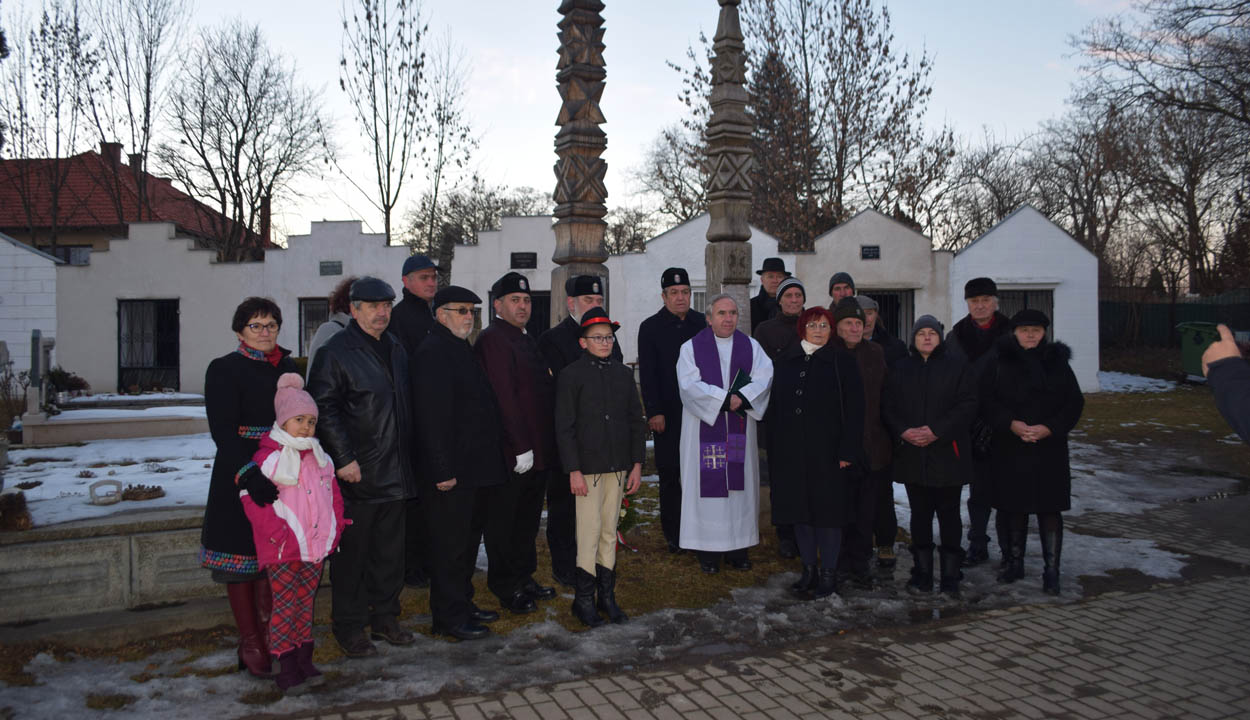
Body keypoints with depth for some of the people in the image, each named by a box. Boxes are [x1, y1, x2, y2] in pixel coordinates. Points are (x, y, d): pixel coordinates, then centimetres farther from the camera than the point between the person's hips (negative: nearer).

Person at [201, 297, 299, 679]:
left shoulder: (288, 367, 11)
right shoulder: (223, 369, -5)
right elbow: (223, 431, -15)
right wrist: (248, 474, -26)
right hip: (241, 476, -5)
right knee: (243, 557, 3)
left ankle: (268, 634, 21)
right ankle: (251, 644, 12)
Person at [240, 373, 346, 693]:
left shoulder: (319, 458, 12)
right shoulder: (267, 457, -8)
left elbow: (333, 493, 18)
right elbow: (252, 499, -13)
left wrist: (335, 528, 6)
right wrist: (280, 535, -18)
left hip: (317, 546, 6)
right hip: (283, 550, -5)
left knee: (306, 603, 13)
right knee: (285, 606, -2)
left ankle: (305, 661, 22)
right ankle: (287, 668, 7)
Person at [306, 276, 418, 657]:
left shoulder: (396, 349, 13)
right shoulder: (336, 351, -9)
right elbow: (324, 409, -14)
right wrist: (344, 459, -18)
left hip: (395, 472, 7)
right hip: (356, 474, -7)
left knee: (390, 550, 14)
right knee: (352, 551, 3)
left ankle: (385, 617, 27)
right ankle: (349, 627, 16)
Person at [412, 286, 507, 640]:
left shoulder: (463, 349, 16)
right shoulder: (432, 352, -15)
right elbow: (433, 416, -21)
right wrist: (442, 470, -24)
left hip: (474, 470, 10)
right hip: (450, 472, -10)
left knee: (469, 538, 18)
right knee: (451, 544, 0)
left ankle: (462, 604, 30)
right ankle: (448, 617, 11)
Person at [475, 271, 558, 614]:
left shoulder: (527, 339, 17)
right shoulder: (493, 339, -13)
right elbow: (504, 398, -20)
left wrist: (545, 445, 16)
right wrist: (521, 447, -22)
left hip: (538, 450, 9)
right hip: (513, 453, -9)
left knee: (528, 521, 18)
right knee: (508, 524, 3)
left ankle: (524, 578, 31)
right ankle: (506, 588, 16)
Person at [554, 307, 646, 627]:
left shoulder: (624, 373, 8)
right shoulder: (571, 375, -4)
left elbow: (636, 420, 11)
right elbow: (564, 427, -6)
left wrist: (637, 464, 6)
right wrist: (573, 470, -11)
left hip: (618, 467, 4)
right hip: (587, 468, -4)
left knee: (610, 532, 10)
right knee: (590, 533, -2)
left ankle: (607, 595, 20)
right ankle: (584, 599, 10)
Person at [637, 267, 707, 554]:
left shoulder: (702, 323, 10)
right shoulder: (650, 328, 1)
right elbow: (647, 375, -3)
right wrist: (654, 412, -11)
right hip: (667, 414, -2)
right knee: (670, 475, 4)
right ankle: (673, 534, 13)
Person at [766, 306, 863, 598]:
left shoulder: (842, 363, 0)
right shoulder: (783, 362, 9)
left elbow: (854, 409, -5)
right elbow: (772, 409, 11)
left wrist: (848, 451, -11)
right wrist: (774, 449, 6)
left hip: (827, 451, -3)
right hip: (791, 452, 4)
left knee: (828, 510, 2)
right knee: (800, 508, 9)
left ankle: (828, 573, 13)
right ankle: (809, 569, 22)